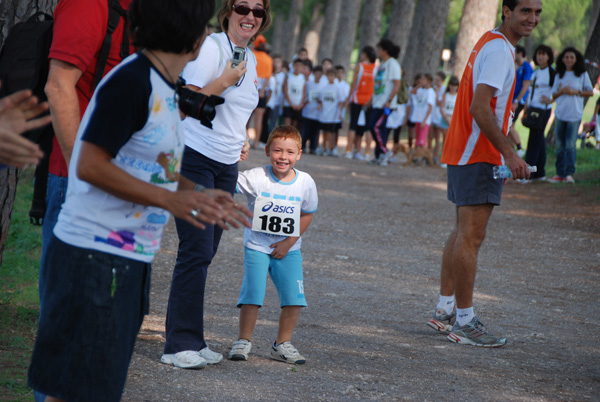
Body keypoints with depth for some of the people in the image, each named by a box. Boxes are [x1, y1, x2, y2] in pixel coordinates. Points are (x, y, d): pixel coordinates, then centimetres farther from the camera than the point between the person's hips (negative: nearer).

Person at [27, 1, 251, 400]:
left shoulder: (166, 89, 12)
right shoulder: (131, 82, -17)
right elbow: (90, 166, -21)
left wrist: (200, 196, 10)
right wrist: (171, 199, -21)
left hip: (130, 261, 10)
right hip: (94, 257, -10)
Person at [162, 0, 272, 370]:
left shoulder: (251, 59, 15)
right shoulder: (211, 47, -11)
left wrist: (242, 139, 13)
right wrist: (226, 80, -23)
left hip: (226, 166, 8)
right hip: (194, 159, -8)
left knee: (205, 253, 9)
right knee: (196, 252, -11)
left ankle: (193, 342, 14)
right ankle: (180, 345, -6)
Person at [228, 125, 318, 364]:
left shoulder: (305, 183, -7)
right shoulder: (257, 178, -15)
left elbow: (307, 214, 4)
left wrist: (289, 242, -4)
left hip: (288, 249, 2)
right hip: (257, 246, -2)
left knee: (294, 298, -2)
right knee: (252, 294, -10)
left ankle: (283, 344, 15)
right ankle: (244, 340, 7)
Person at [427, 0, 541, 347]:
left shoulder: (492, 43, 17)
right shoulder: (499, 49, -15)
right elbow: (479, 107, -23)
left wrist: (503, 150, 21)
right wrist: (509, 153, -24)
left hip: (464, 152, 11)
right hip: (479, 157, -11)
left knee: (464, 233, 15)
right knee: (471, 237, -8)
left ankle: (445, 311, 21)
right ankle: (464, 322, -5)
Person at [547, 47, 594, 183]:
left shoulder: (582, 74, 3)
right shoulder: (559, 76, 11)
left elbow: (590, 92, 4)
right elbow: (554, 95, 13)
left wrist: (576, 92, -10)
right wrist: (562, 91, -8)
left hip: (574, 114, -3)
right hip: (560, 114, 3)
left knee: (570, 145, -10)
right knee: (560, 145, 5)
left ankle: (570, 173, -5)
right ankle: (560, 173, 10)